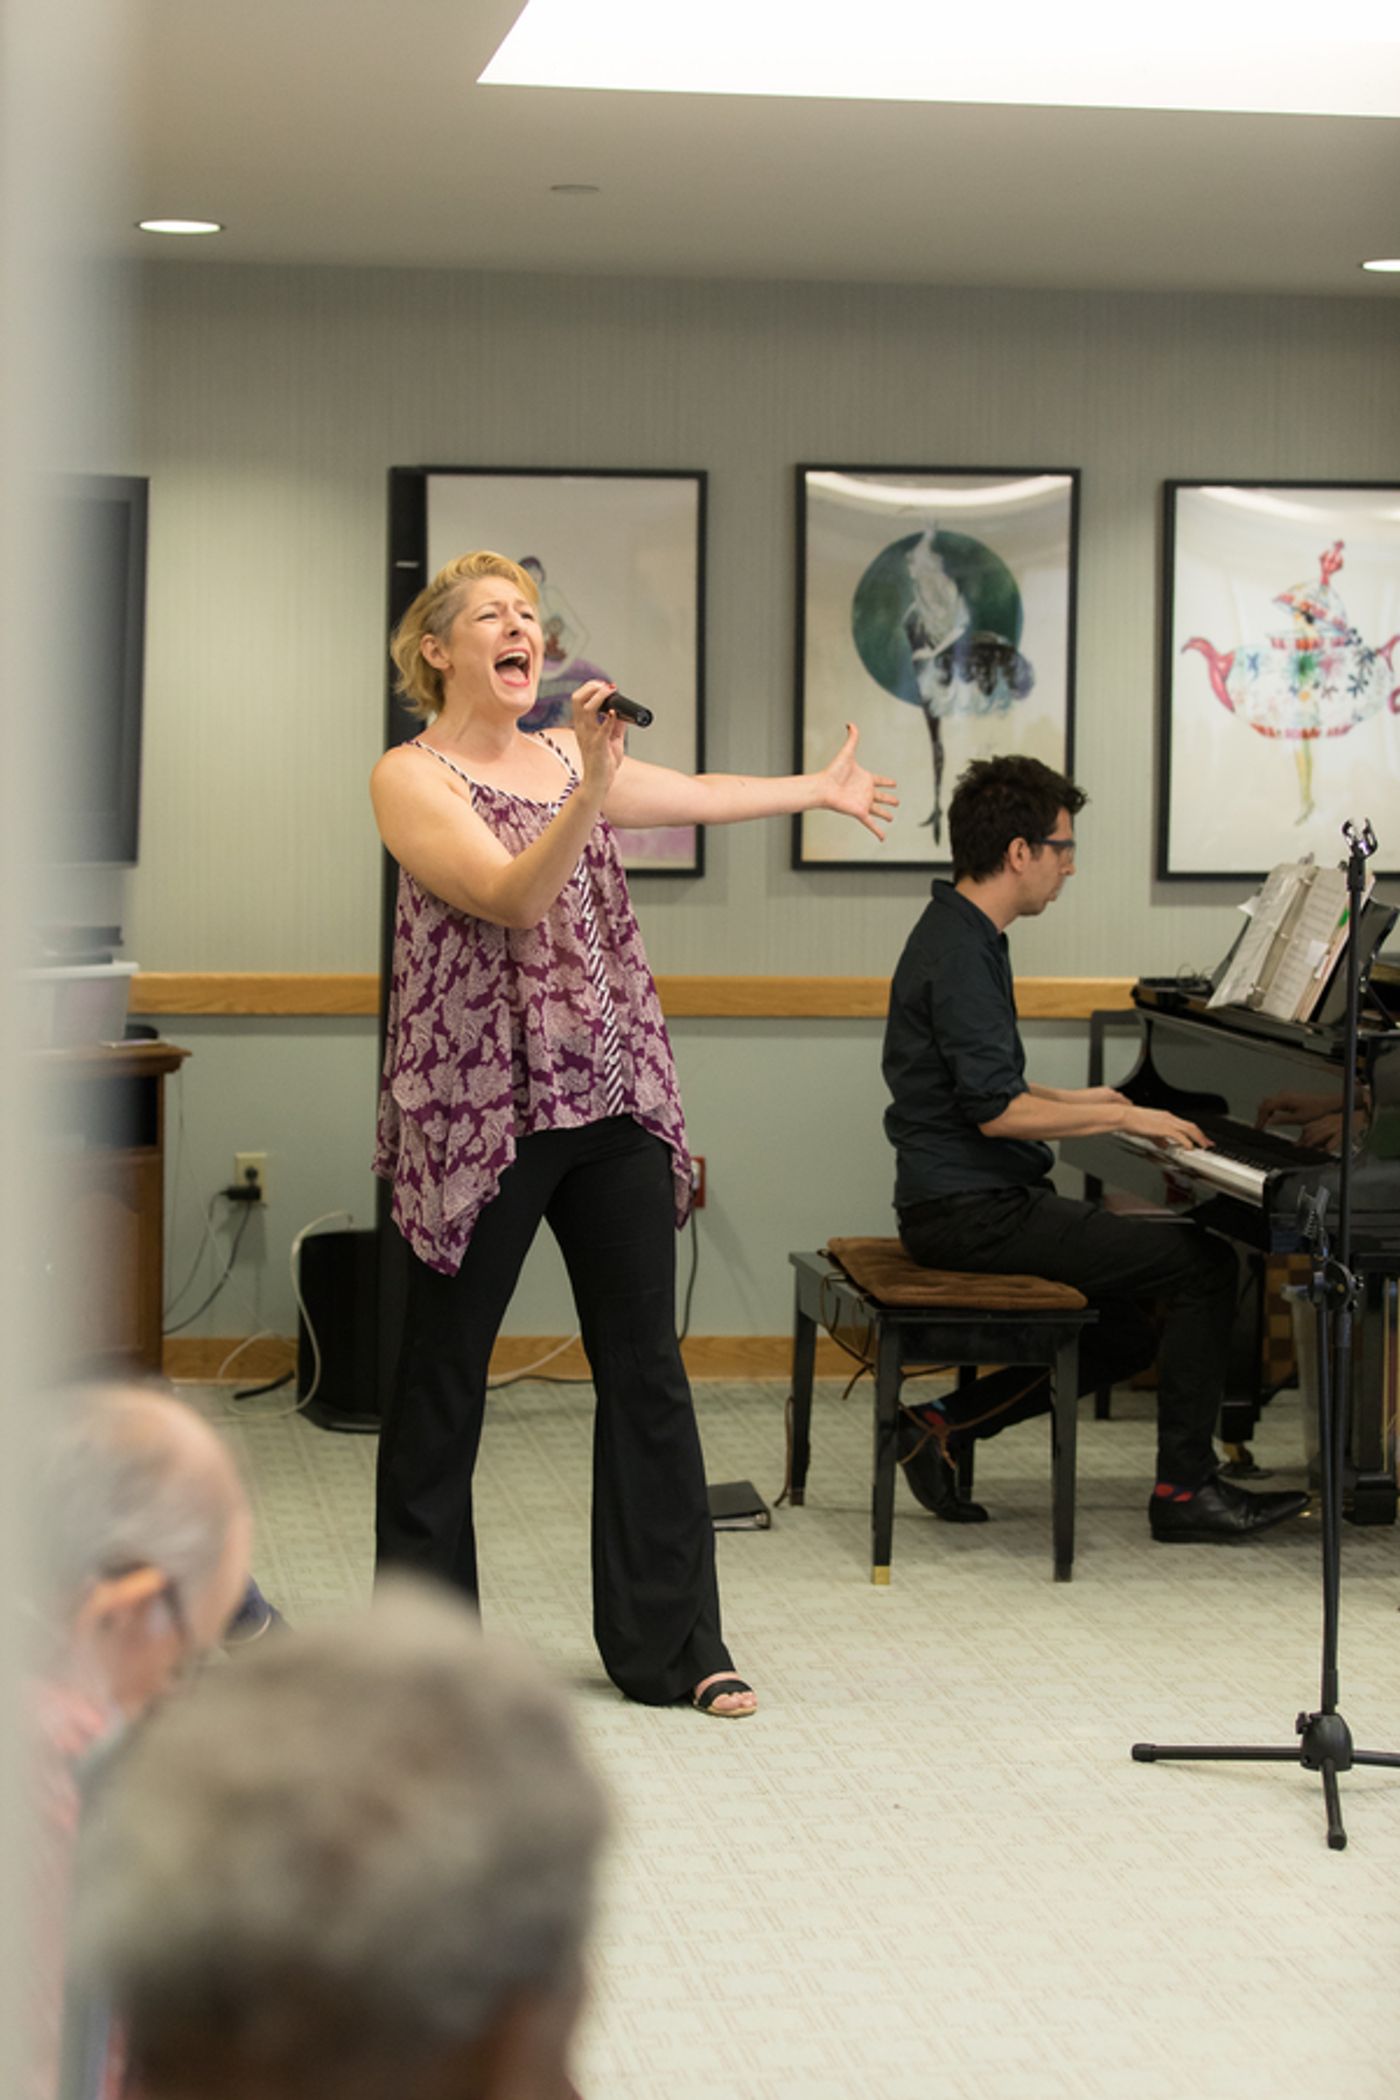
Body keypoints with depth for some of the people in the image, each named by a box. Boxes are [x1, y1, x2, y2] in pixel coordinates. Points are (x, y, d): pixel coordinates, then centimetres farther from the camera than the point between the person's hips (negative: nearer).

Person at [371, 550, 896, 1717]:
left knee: (647, 1371, 6)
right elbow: (513, 896, -21)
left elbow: (697, 795, 30)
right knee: (443, 1377, 4)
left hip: (614, 1095, 6)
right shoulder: (410, 777, -7)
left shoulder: (566, 754, 12)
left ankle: (670, 1644, 13)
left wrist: (822, 785, 42)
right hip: (478, 1102, -6)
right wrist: (589, 783, -34)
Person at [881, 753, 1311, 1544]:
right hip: (973, 1211, -11)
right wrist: (1123, 1117, -15)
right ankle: (1185, 1488, -5)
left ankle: (947, 1422, 12)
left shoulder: (963, 934, 14)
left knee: (1128, 1335, 15)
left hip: (970, 1201, 11)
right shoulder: (960, 953, -18)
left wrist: (1075, 1100, 23)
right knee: (1205, 1262, -11)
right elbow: (995, 1111, -24)